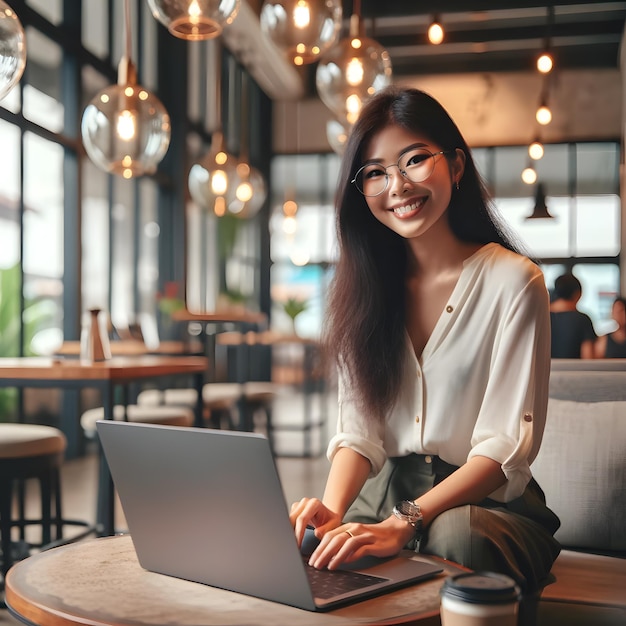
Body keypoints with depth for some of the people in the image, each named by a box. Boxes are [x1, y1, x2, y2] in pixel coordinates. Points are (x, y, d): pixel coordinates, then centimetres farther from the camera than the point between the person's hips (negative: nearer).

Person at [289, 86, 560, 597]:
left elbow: (505, 447, -13)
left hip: (485, 501, -2)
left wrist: (403, 523, -26)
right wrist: (333, 509, -19)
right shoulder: (364, 287, 9)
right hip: (386, 493, 3)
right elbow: (359, 428, 2)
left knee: (456, 537, -38)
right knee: (307, 543, -29)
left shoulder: (512, 281, -7)